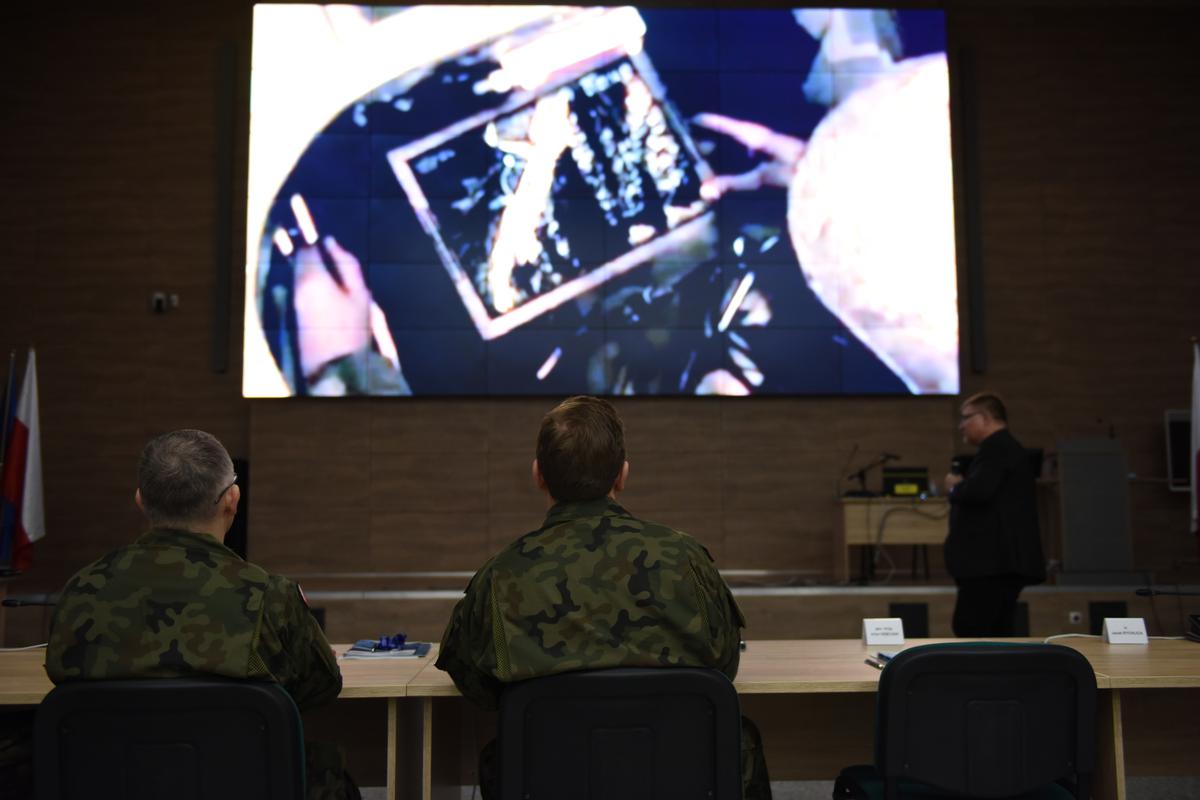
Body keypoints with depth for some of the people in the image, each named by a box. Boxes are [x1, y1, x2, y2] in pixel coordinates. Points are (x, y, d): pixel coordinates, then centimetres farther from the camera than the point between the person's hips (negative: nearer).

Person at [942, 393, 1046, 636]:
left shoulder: (997, 447, -11)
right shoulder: (1008, 447, 22)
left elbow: (978, 491, -26)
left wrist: (954, 487, -7)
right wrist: (961, 487, 10)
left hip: (992, 561, -11)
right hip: (1004, 561, 11)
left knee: (970, 633, -11)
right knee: (996, 635, 11)